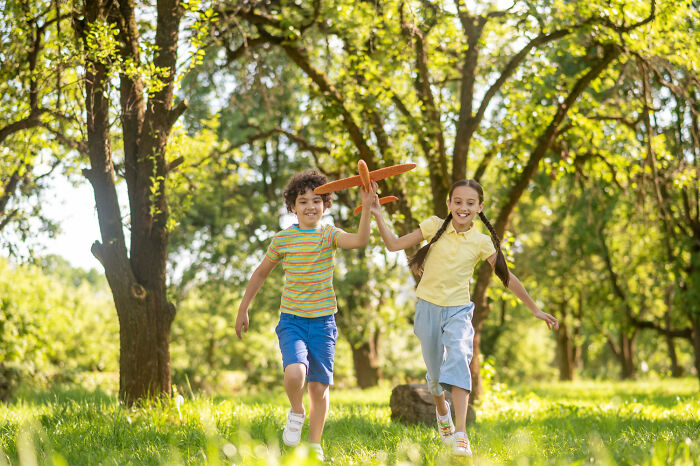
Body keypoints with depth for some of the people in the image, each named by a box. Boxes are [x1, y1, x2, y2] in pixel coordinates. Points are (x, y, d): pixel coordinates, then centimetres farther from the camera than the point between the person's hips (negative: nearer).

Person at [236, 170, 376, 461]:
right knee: (295, 373, -25)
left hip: (323, 320, 1)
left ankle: (315, 445, 23)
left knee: (319, 386, 5)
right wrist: (243, 308, 15)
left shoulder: (329, 235, -1)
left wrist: (367, 207, -35)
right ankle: (296, 413, 7)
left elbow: (360, 240, -23)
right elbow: (261, 273, 14)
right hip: (292, 320, -1)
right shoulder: (283, 239, 0)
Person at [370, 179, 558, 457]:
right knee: (435, 371, 9)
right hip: (428, 308, 1)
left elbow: (507, 277, 3)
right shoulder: (435, 227, -3)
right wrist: (378, 216, -12)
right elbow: (394, 245, 1)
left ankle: (461, 435, -32)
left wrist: (534, 309, 4)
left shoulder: (481, 243, -3)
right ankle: (441, 410, 46)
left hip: (458, 311, -1)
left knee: (458, 358, -26)